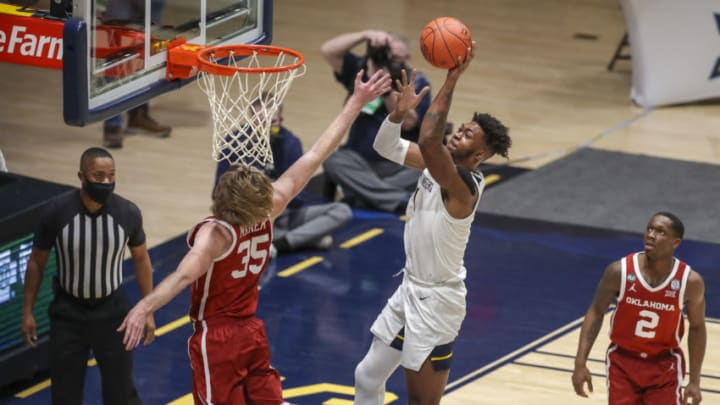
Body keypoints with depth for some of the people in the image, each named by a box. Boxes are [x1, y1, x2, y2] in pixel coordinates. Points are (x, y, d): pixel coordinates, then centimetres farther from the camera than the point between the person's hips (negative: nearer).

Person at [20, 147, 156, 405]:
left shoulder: (128, 213, -14)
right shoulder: (57, 212, -17)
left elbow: (141, 259, 3)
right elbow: (37, 262, -3)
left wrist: (148, 311, 4)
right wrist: (27, 312, -1)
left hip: (112, 311, 0)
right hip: (68, 313, 0)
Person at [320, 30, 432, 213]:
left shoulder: (417, 83, -3)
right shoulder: (360, 70, 4)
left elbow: (407, 122, -17)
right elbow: (327, 51, -10)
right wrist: (365, 35, -20)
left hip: (402, 166, -2)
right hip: (360, 162, 2)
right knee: (333, 161, -29)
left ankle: (359, 193, -30)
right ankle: (402, 201, -37)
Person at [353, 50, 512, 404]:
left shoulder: (461, 185, -26)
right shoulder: (439, 164, 0)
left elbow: (428, 140, -42)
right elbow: (387, 147, 4)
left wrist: (451, 82, -39)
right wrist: (399, 111, -15)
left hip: (435, 302, -9)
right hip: (410, 289, 9)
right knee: (368, 376, 19)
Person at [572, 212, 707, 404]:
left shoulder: (690, 281, -16)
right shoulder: (620, 271, -17)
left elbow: (697, 327, -1)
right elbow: (596, 313, -3)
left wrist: (694, 381, -2)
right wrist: (580, 363, -9)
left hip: (665, 366, 0)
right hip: (623, 361, 1)